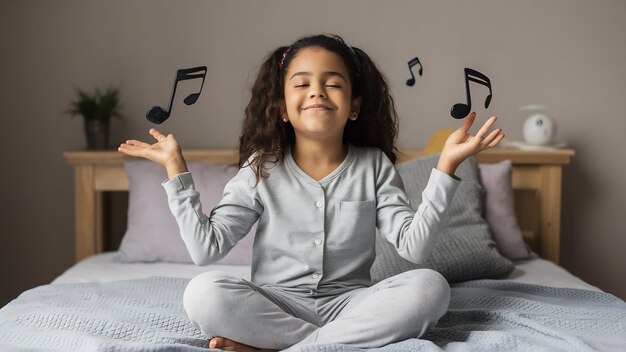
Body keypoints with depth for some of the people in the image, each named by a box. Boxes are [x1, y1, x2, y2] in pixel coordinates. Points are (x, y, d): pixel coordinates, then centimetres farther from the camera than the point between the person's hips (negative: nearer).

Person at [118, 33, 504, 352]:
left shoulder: (375, 165, 0)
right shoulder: (262, 169, -2)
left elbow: (414, 245, -10)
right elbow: (206, 248, -9)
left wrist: (446, 166, -17)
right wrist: (176, 168, -11)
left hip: (349, 304, 2)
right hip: (276, 305, -1)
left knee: (430, 286, -26)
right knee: (204, 293, -28)